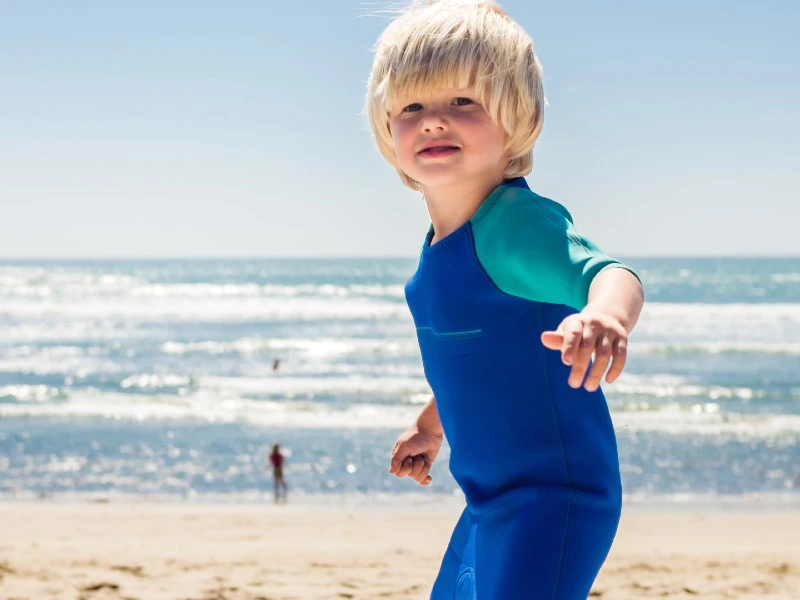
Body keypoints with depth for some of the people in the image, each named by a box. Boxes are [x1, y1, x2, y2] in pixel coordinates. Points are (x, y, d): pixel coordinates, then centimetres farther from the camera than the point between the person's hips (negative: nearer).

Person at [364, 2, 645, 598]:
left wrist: (605, 315, -62)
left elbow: (609, 272, -40)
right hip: (489, 500, 10)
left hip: (554, 496, -10)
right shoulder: (441, 243, 8)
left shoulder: (520, 222, -20)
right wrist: (431, 425, 39)